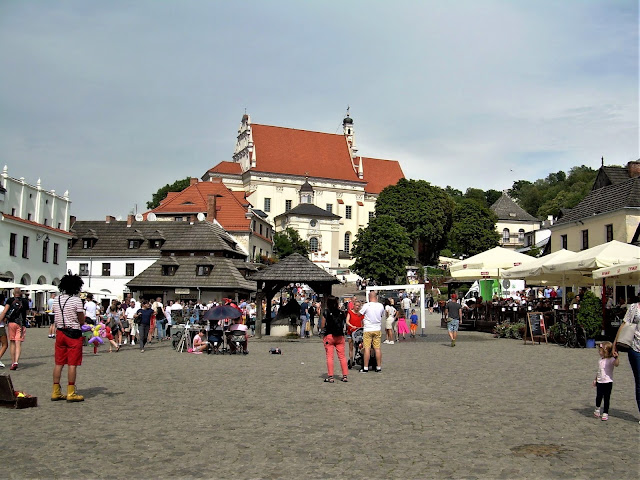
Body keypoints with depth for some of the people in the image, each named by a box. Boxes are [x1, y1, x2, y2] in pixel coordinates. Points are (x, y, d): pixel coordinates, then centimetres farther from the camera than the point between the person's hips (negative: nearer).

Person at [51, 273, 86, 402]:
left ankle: (56, 392, 15)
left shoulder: (57, 300, 7)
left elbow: (55, 319, 12)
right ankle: (71, 393, 1)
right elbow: (82, 321, -9)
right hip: (73, 334, -6)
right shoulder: (76, 300, -12)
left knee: (59, 363, 11)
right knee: (72, 364, -1)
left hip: (60, 333, 6)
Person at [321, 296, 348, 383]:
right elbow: (343, 324, 9)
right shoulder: (341, 312, 4)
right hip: (340, 336, 3)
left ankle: (330, 377, -1)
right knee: (342, 356, 7)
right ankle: (345, 376, 8)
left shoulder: (326, 312, -6)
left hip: (329, 336, -3)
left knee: (329, 357, 1)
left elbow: (323, 326, -2)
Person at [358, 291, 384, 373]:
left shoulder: (366, 305, -11)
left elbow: (359, 314, -3)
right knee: (377, 348, 7)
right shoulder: (381, 306, 1)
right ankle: (379, 367, 11)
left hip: (368, 330, -4)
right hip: (377, 329, 4)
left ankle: (365, 368, 2)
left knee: (367, 348, -1)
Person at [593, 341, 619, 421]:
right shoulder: (600, 360, 10)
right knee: (598, 397, -1)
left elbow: (616, 364, -32)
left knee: (606, 398, 3)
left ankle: (605, 413, 14)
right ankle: (597, 408, 24)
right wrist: (595, 379, 21)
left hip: (608, 382, -5)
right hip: (600, 382, 5)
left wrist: (616, 357, -47)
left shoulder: (611, 360, -11)